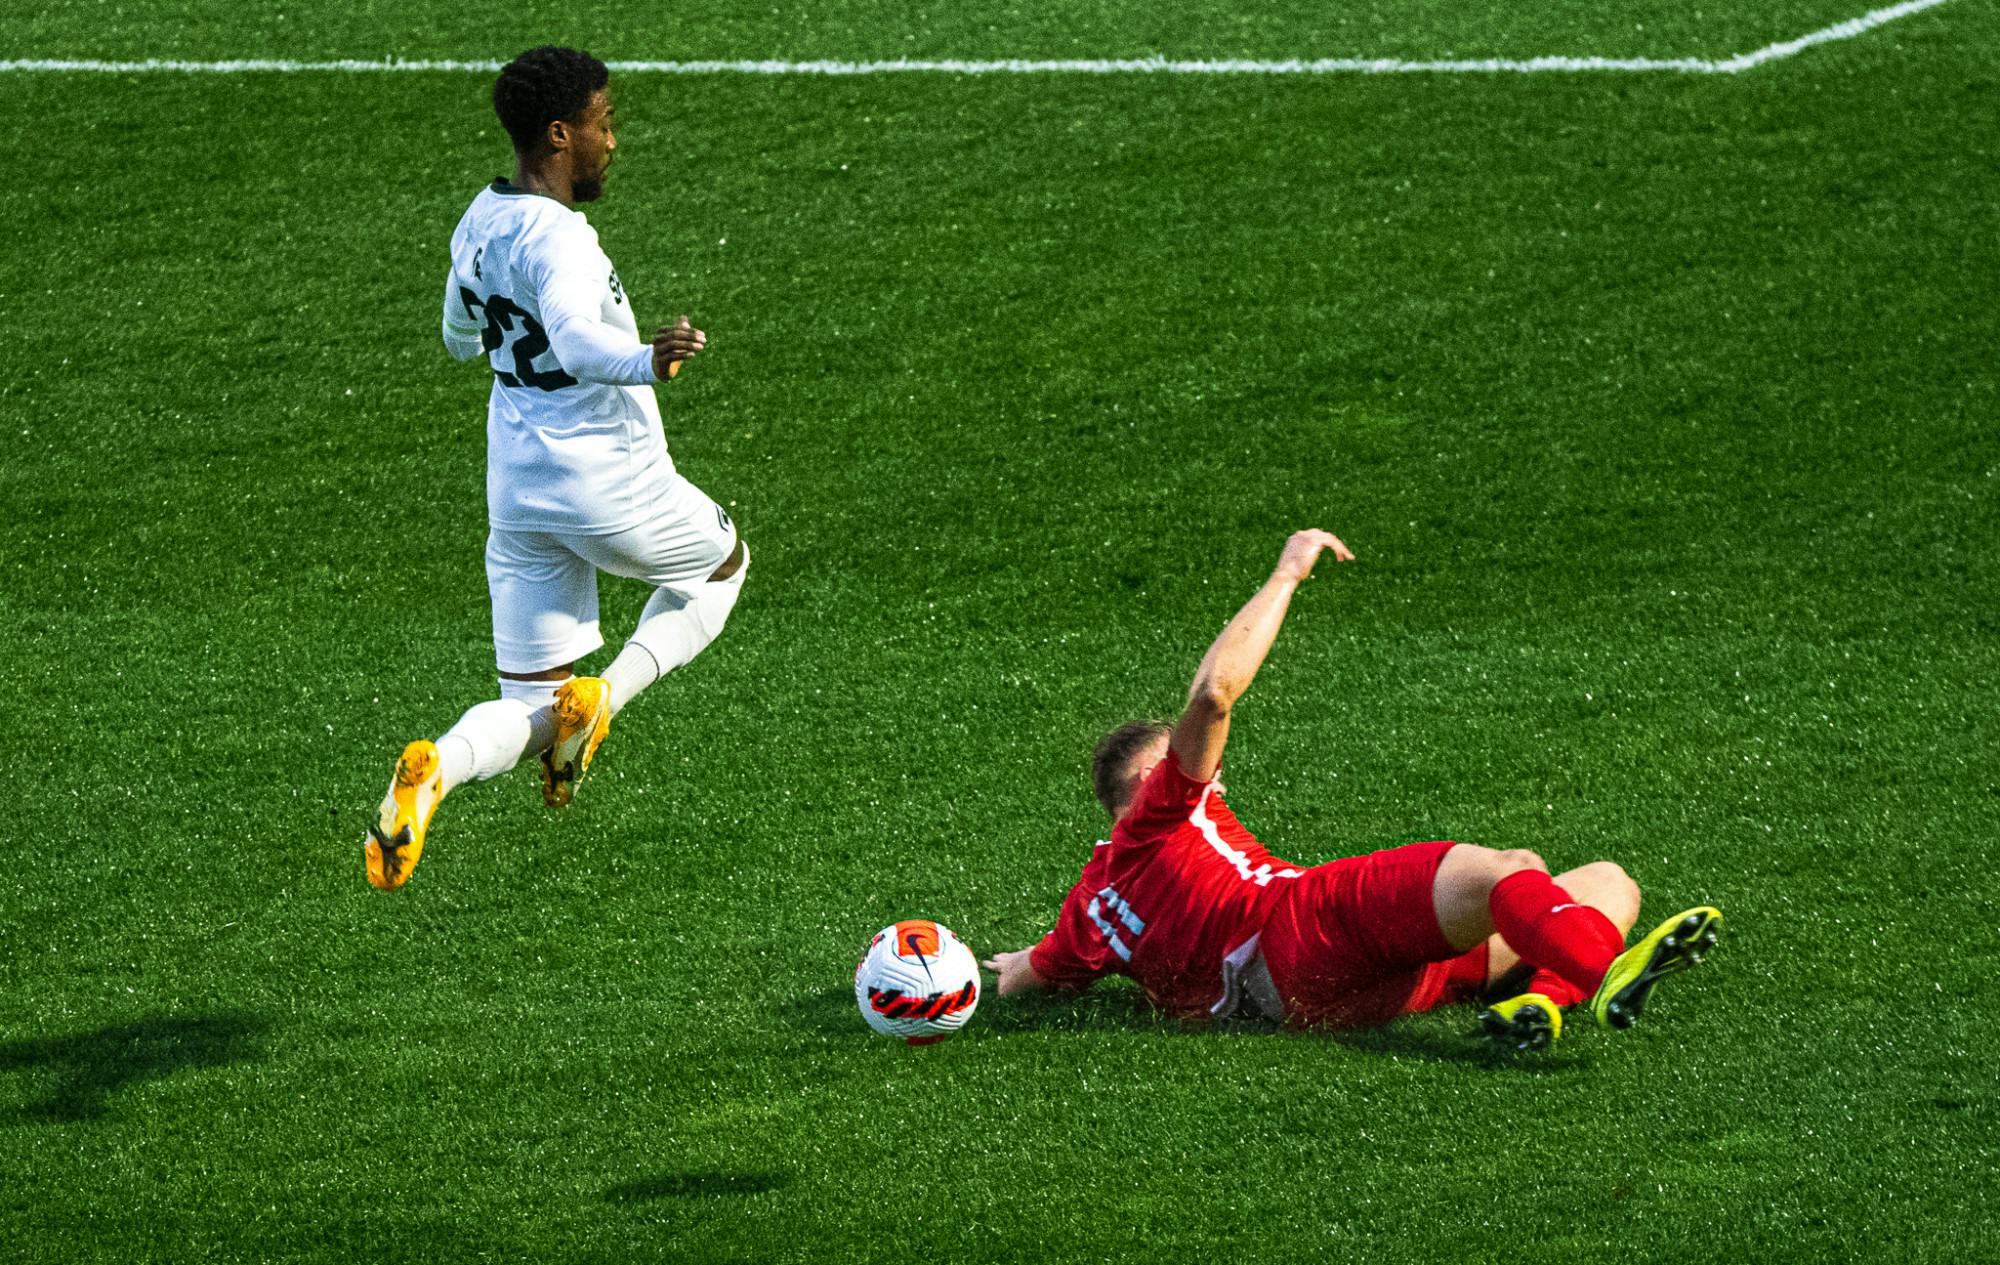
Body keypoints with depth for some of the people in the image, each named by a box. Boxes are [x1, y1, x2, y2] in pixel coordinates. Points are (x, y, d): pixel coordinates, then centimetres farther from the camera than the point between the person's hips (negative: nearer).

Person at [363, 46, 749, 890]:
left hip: (517, 496, 7)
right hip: (609, 488, -7)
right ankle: (602, 699, 3)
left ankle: (433, 769, -24)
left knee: (528, 711, 10)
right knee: (723, 566, 25)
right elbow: (578, 341, -39)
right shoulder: (556, 238, -20)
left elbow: (460, 338, 25)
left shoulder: (479, 224, 6)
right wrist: (645, 363, -57)